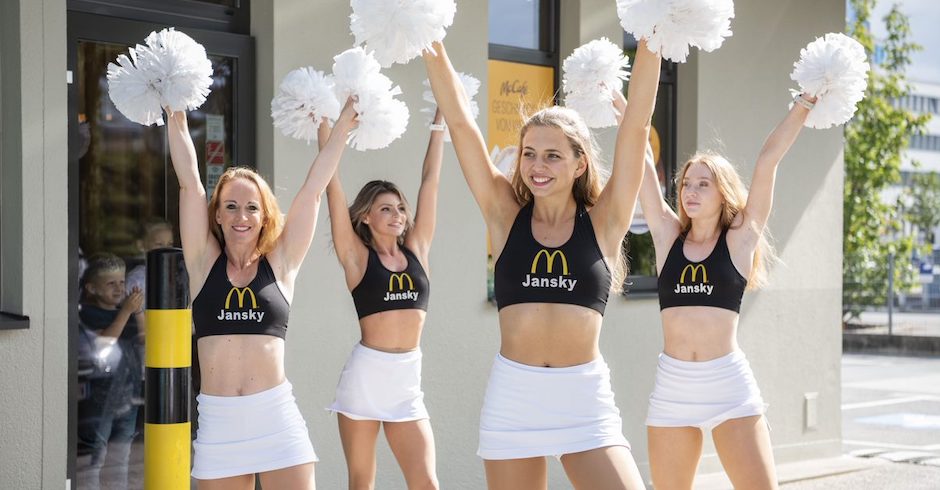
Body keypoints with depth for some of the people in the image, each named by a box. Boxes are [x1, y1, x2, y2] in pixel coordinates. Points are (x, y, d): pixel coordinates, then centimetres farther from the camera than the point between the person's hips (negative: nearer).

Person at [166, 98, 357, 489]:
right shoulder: (205, 263, 6)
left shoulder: (280, 264, 6)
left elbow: (313, 189, 6)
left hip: (276, 416, 0)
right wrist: (177, 116, 1)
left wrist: (343, 126, 6)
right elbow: (189, 182, 3)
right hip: (218, 419, 1)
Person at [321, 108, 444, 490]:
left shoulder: (416, 250, 9)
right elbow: (332, 185, -3)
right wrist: (324, 124, -4)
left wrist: (439, 124, 11)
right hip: (364, 374, -3)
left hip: (408, 380, 3)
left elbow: (430, 180, 10)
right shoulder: (357, 257, 0)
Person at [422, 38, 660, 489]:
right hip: (512, 396, 2)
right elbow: (460, 123, 1)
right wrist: (433, 47, -3)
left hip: (585, 399, -1)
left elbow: (637, 125, -4)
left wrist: (650, 43, -8)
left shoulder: (602, 223, 1)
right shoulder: (506, 217, 4)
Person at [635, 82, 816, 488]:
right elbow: (641, 163, 7)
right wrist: (621, 103, 6)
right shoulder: (668, 236, 8)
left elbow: (767, 163, -2)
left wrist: (804, 104, -5)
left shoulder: (740, 239, 3)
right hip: (672, 386, 3)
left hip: (728, 385, -2)